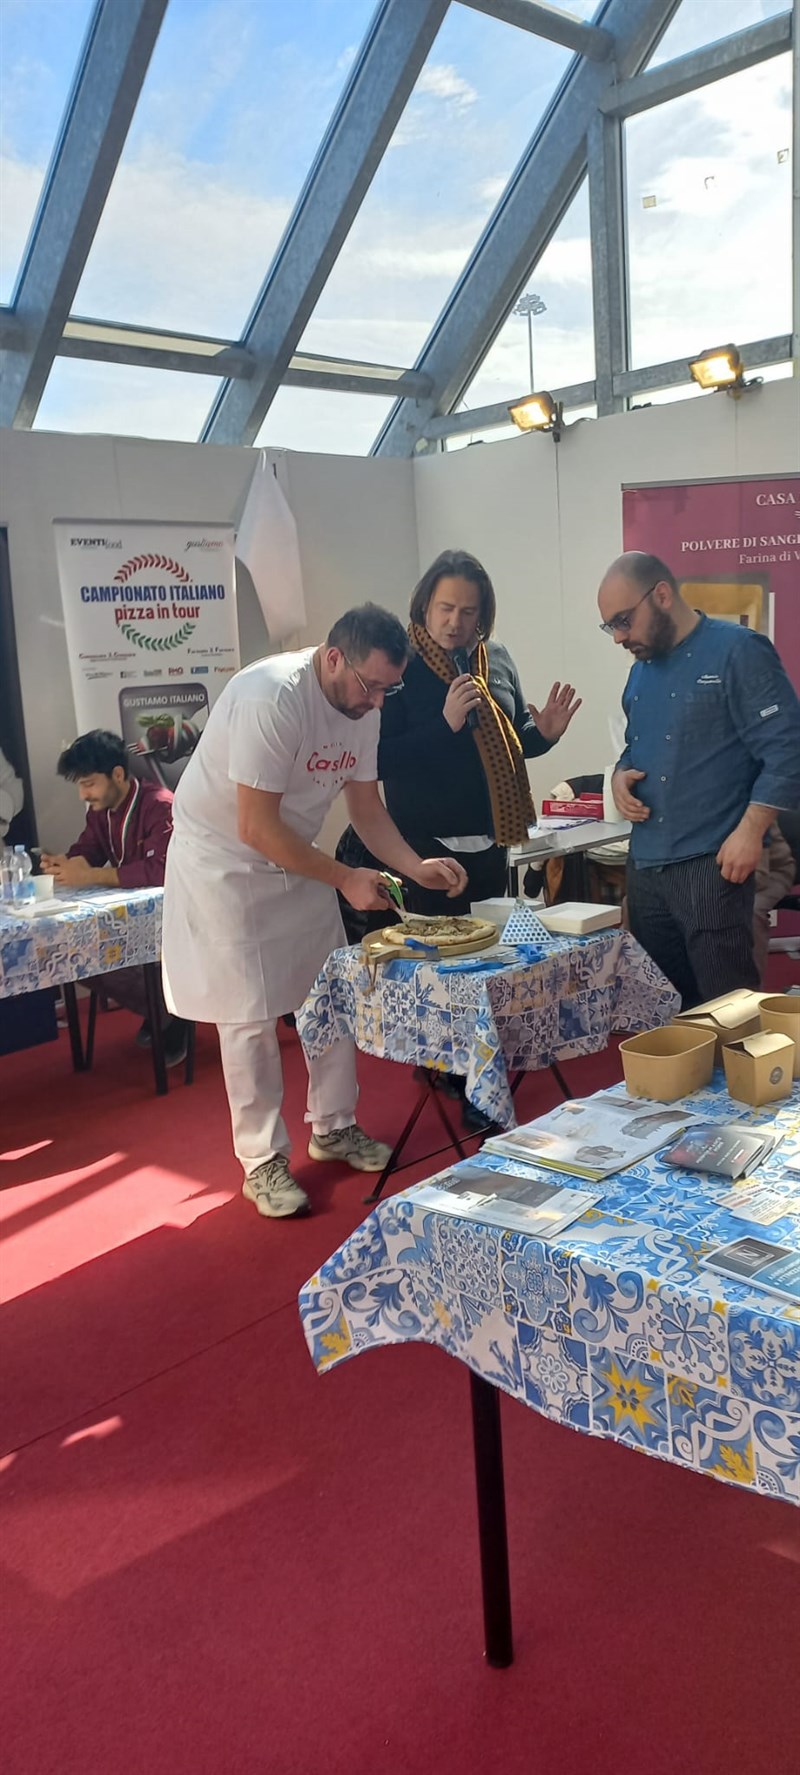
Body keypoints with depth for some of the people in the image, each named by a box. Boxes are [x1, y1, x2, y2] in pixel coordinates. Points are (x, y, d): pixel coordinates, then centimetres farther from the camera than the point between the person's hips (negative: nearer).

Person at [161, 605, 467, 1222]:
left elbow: (368, 808, 3)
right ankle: (263, 1162, 10)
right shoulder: (272, 697, -30)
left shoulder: (362, 707, -4)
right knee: (252, 1015, -3)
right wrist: (346, 879, -24)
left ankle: (333, 1127, 26)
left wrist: (416, 866, -13)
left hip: (295, 858, 8)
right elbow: (256, 828, -29)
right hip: (224, 861, -7)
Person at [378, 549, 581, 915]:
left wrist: (544, 734, -3)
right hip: (426, 847, -6)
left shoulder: (497, 658, 7)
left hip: (491, 844, 6)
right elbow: (378, 760, -16)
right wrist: (445, 724, -24)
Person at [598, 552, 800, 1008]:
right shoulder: (642, 669, 14)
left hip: (711, 864, -7)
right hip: (645, 866, 8)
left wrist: (750, 831, -20)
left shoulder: (738, 651, -9)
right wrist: (621, 775, 4)